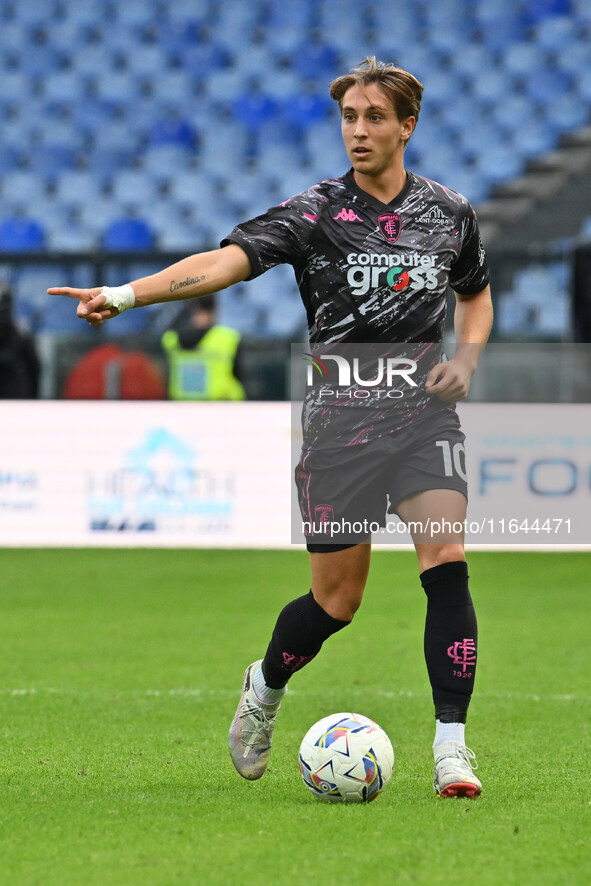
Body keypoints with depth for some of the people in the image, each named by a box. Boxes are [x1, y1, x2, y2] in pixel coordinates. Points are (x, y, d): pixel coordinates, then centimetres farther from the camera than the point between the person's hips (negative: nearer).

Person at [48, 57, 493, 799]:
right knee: (336, 600, 3)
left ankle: (450, 747, -13)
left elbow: (476, 296, 23)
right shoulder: (317, 213, -7)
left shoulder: (449, 213, 4)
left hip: (423, 412, 2)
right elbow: (227, 260, -20)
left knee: (446, 564, -18)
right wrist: (123, 295, -35)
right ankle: (266, 687, 36)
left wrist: (466, 358, 2)